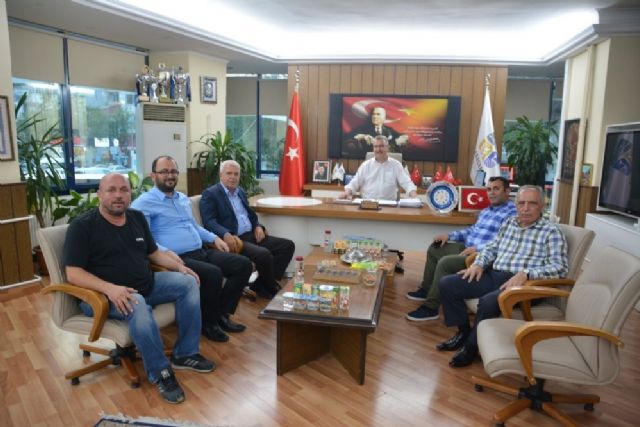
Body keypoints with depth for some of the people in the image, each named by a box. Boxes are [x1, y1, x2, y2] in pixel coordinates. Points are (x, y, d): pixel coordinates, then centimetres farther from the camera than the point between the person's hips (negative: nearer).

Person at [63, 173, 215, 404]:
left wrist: (179, 266, -1)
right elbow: (73, 273, -17)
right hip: (105, 294, -7)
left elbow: (154, 253, 18)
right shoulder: (82, 226, -10)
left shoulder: (137, 218, 10)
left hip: (146, 284, 7)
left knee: (187, 282, -9)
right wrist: (110, 288, -33)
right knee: (138, 307, -37)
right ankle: (160, 372, -17)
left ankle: (185, 354, -1)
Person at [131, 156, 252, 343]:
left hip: (202, 252, 9)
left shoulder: (184, 199, 23)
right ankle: (208, 322, -7)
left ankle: (221, 313, 5)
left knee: (244, 265, -5)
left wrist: (214, 238, 16)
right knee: (213, 274, -34)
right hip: (179, 258, -8)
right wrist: (165, 252, -29)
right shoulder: (144, 203, -4)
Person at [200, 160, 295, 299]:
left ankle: (263, 284, -3)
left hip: (251, 235, 9)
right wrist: (225, 234, -34)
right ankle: (272, 289, -4)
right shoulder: (210, 194, -3)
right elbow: (209, 222, -15)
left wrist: (258, 227, 1)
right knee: (264, 254, -31)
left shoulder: (241, 192, 21)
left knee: (288, 245, -4)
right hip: (234, 239, -8)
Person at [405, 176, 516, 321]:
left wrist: (478, 248, -29)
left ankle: (430, 307, -16)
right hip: (467, 247, 11)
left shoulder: (512, 212, -14)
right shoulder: (486, 210, 17)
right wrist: (450, 235, 13)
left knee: (445, 262, -28)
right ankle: (426, 289, 25)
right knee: (434, 249, 16)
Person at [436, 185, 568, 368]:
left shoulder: (551, 231, -2)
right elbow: (492, 248, 24)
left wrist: (525, 274, -27)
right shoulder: (509, 223, 17)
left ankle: (472, 345, -8)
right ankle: (463, 332, 10)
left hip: (522, 282, -6)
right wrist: (478, 264, 3)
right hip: (494, 275, 7)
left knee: (488, 301, -36)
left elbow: (560, 267, -13)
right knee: (447, 284, -6)